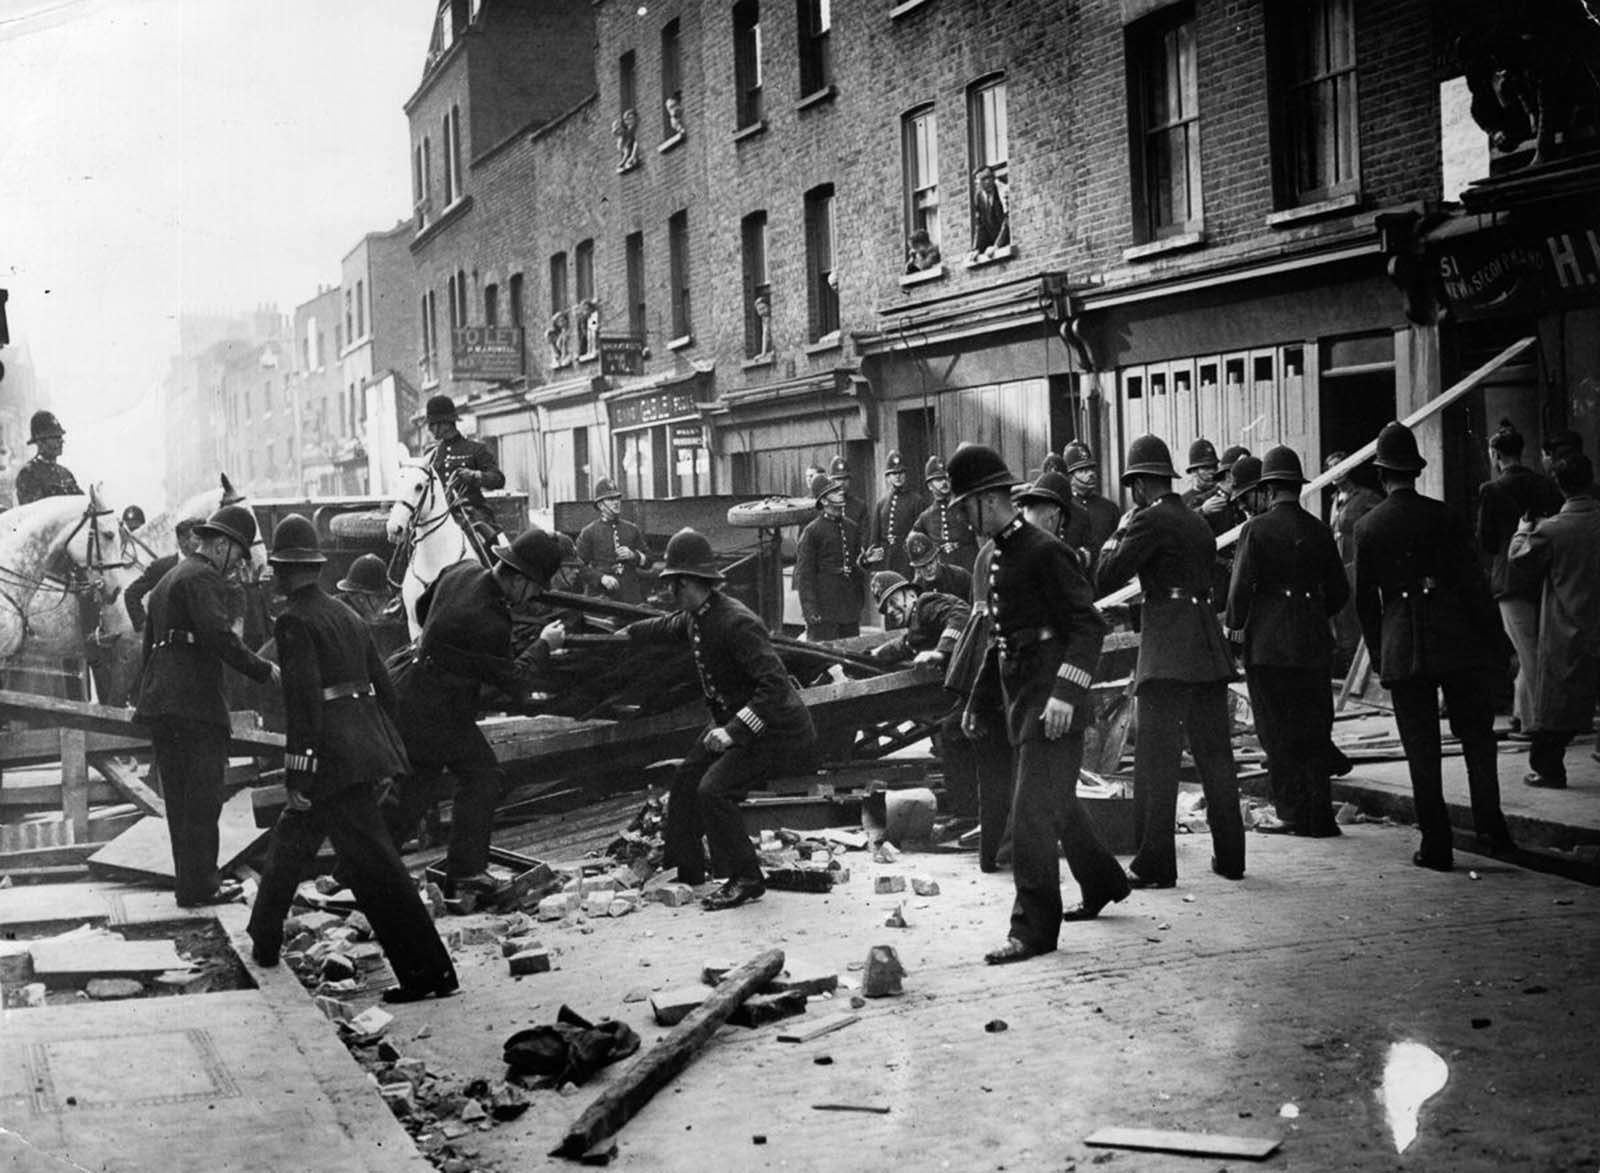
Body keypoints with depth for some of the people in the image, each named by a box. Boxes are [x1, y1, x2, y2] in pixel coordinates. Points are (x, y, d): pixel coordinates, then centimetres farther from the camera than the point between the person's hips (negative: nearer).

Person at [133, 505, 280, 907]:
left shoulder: (168, 579, 24)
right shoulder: (204, 577, -8)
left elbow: (150, 643, 27)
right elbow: (219, 636, -21)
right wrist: (264, 669, -13)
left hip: (159, 702, 10)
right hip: (193, 704, -10)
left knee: (181, 798, 13)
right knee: (202, 798, -5)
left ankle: (191, 880, 18)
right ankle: (199, 886, -2)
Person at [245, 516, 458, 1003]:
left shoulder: (294, 621, -10)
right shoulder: (347, 616, 15)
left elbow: (303, 699, -18)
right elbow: (384, 688, 17)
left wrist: (297, 773, -16)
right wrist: (385, 752, 24)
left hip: (333, 759, -9)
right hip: (365, 743, 9)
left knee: (374, 865, -8)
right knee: (291, 839, 22)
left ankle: (430, 972, -9)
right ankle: (263, 941, 34)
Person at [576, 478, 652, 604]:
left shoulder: (632, 529, 15)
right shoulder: (588, 533, 3)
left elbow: (647, 561, 17)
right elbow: (580, 567, -2)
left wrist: (633, 555, -5)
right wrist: (602, 578, -17)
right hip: (602, 597, -3)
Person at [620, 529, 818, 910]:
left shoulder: (736, 623, -29)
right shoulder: (695, 618, 1)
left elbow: (774, 685, -34)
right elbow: (669, 626, 28)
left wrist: (734, 731, -37)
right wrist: (628, 633, 39)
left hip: (772, 728, -10)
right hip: (732, 721, 10)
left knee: (713, 790, -21)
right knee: (685, 781, 11)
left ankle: (746, 879, -8)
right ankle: (684, 873, 25)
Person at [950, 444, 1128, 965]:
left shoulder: (1045, 552, -15)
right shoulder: (999, 557, 14)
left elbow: (1089, 625, -19)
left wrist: (1066, 692, -28)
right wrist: (978, 701, 21)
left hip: (1053, 701, -9)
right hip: (1019, 696, 9)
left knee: (1032, 810, -10)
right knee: (1057, 801, 20)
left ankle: (1034, 928, -5)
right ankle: (1102, 884, 40)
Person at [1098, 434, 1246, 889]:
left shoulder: (1151, 520, -9)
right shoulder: (1198, 522, 16)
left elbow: (1107, 577, -10)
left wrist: (1120, 531, 3)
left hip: (1166, 655, -8)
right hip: (1209, 651, 8)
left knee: (1156, 762, -5)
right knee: (1215, 755, 12)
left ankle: (1155, 864, -4)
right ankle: (1229, 856, 17)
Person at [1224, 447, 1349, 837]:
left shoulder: (1257, 528, -8)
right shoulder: (1318, 530, 5)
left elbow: (1241, 586, -10)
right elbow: (1339, 590, 8)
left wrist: (1234, 631, 1)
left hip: (1267, 643, -4)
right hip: (1313, 644, 4)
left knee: (1277, 732, 3)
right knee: (1312, 731, 10)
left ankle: (1293, 814, 4)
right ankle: (1319, 816, 11)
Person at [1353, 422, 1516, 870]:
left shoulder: (1367, 527, 0)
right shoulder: (1441, 515, -2)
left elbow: (1365, 600, 3)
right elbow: (1474, 581, -3)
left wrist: (1378, 655, 13)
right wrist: (1495, 641, 3)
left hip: (1403, 650, 0)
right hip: (1457, 641, 0)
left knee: (1422, 749, 4)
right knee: (1477, 736, 13)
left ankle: (1436, 844, 5)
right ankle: (1490, 826, 6)